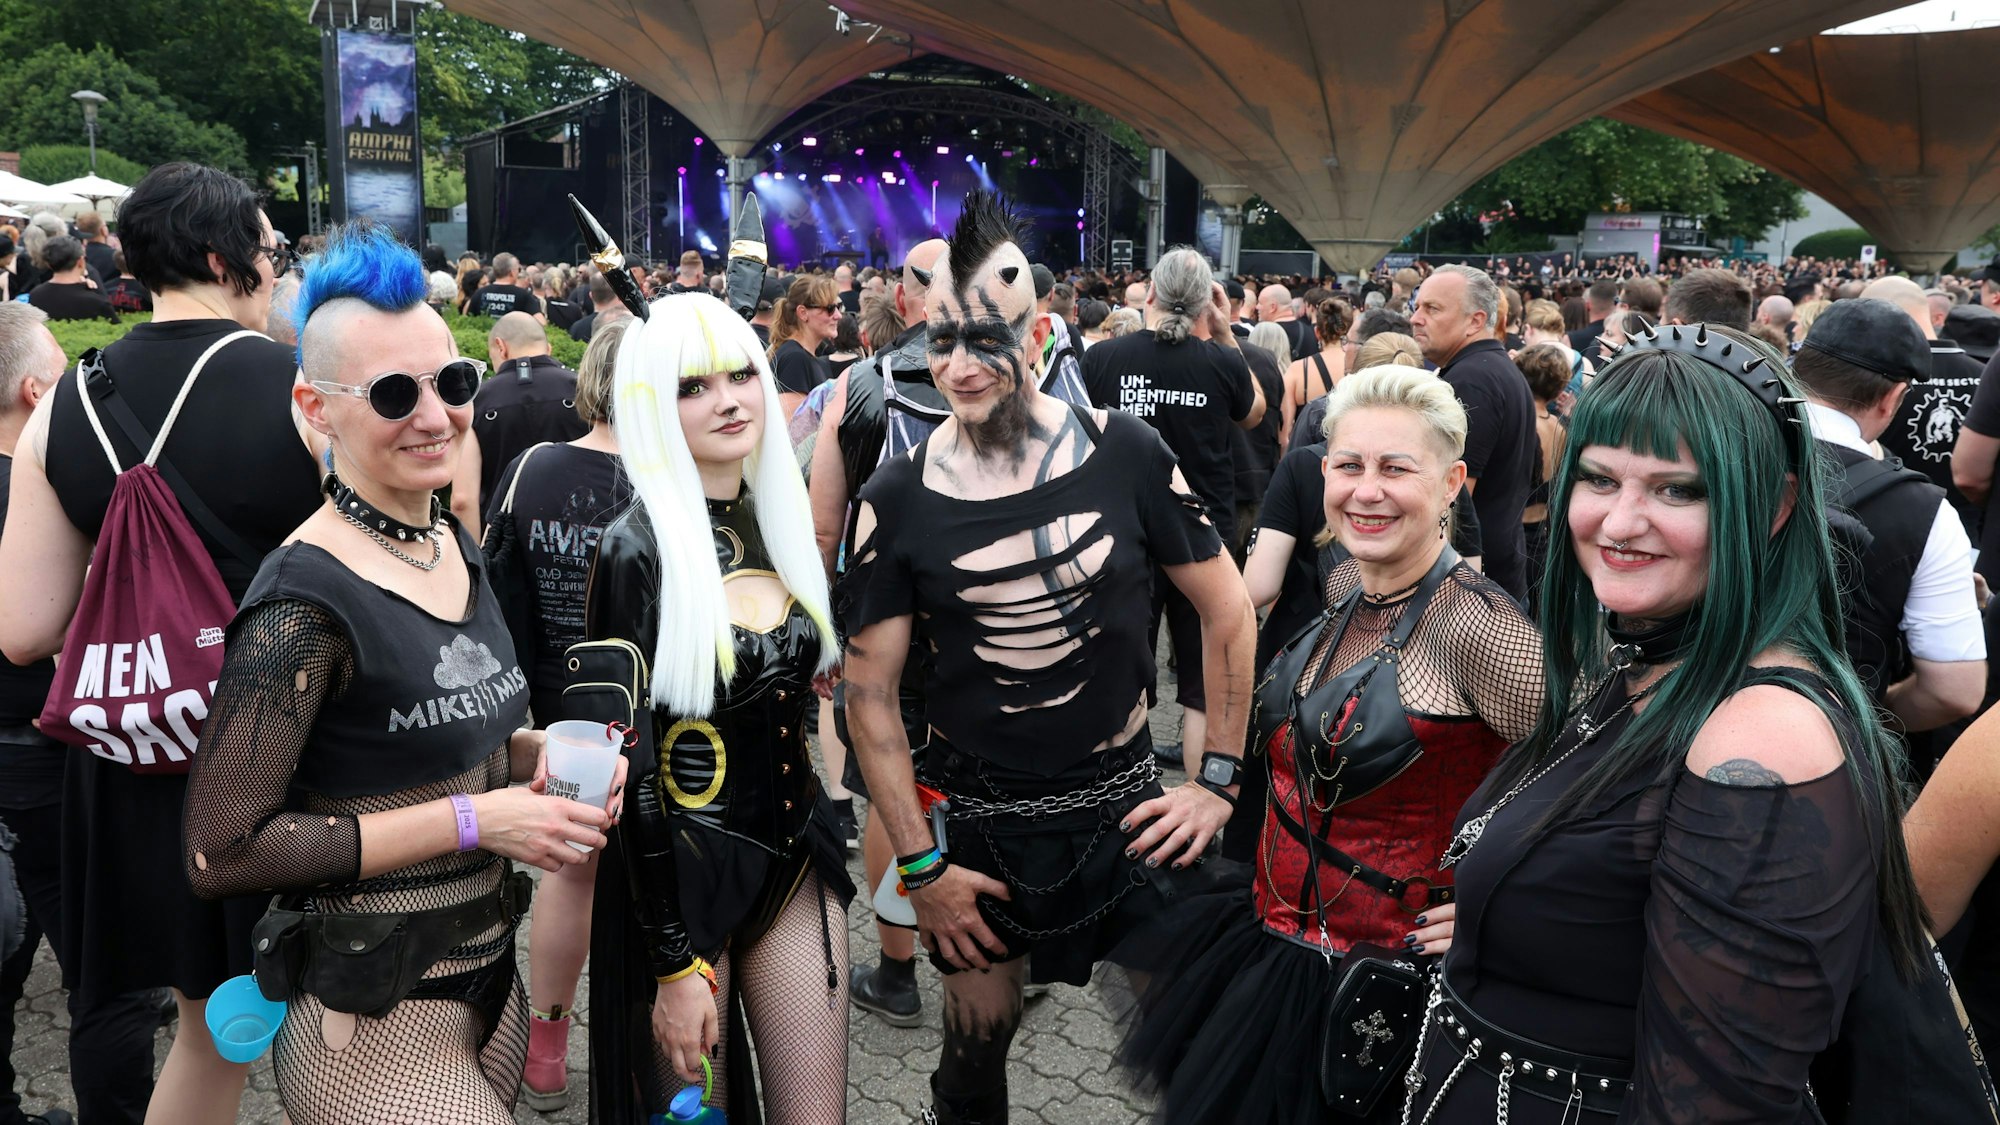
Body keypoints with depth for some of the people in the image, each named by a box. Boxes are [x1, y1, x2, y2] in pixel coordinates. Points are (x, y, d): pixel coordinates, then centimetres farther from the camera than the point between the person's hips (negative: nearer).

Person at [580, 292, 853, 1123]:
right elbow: (630, 762, -15)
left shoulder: (779, 521, 3)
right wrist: (674, 960, -15)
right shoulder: (638, 548, -15)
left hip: (793, 854, 6)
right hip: (681, 869, -5)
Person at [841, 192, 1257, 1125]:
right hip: (979, 824, 0)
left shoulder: (1126, 456, -9)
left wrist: (1219, 780, -2)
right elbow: (870, 691, -4)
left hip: (1124, 809, 0)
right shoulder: (897, 499, -9)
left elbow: (1228, 611, 1)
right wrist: (918, 865, -8)